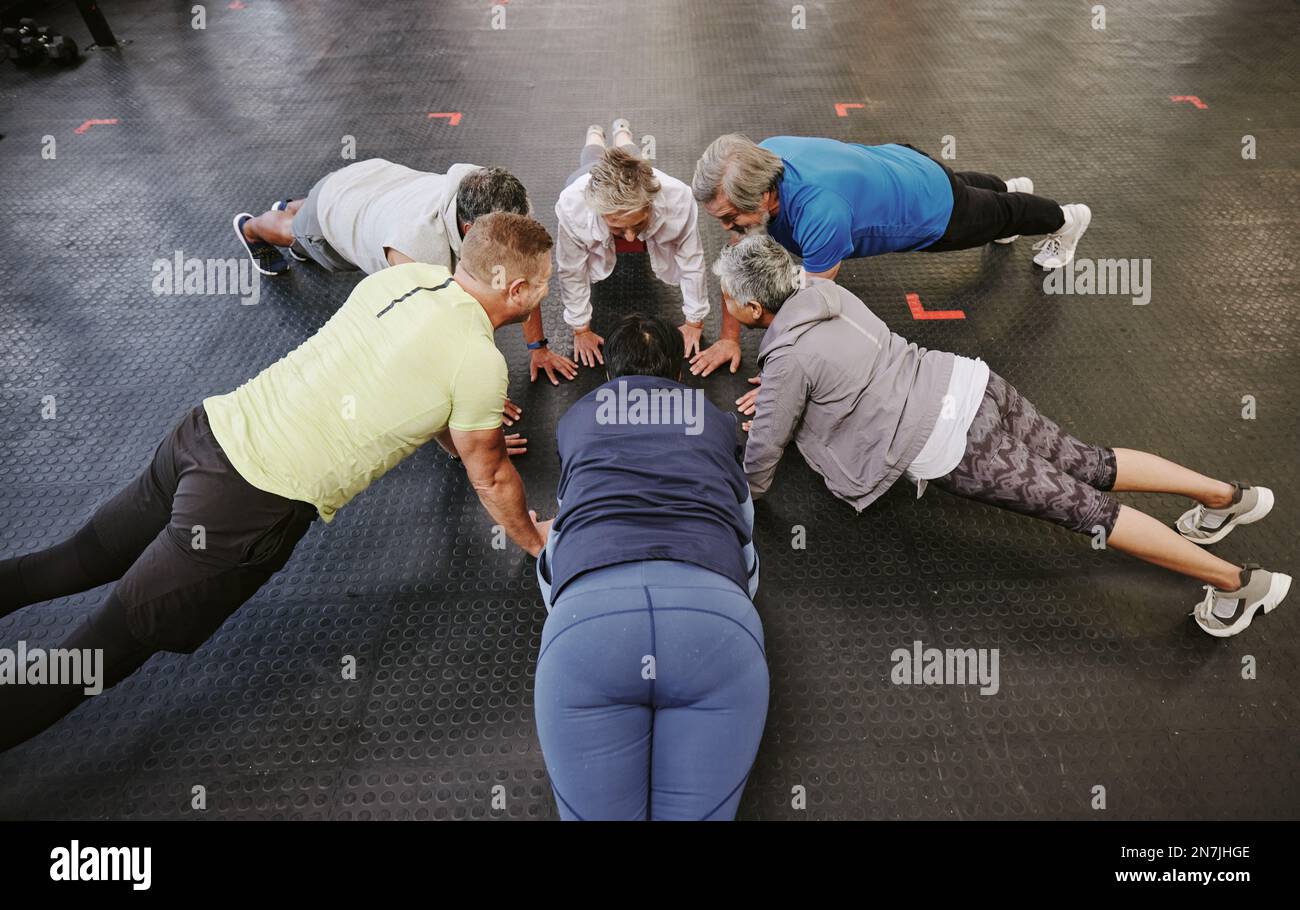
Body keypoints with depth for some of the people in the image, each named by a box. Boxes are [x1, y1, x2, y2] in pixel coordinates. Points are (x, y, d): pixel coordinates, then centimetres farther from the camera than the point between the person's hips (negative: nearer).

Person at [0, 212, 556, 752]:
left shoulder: (403, 274, 9)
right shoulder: (480, 363, -13)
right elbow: (490, 480, 1)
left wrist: (472, 430, 40)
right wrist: (534, 540, 20)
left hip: (210, 428, 7)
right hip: (252, 507, -7)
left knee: (82, 559, 24)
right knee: (113, 646, 5)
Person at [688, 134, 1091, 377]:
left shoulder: (819, 210, -50)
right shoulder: (755, 165, -29)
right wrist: (730, 337, -19)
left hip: (932, 205, -6)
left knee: (999, 216, 27)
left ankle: (1065, 219, 58)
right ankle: (1007, 186, 72)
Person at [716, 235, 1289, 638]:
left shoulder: (788, 358, -17)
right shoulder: (822, 290, 7)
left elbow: (764, 450, -6)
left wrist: (747, 493, 13)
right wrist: (781, 396, 22)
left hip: (955, 451, -7)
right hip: (971, 385, 8)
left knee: (1081, 506, 1)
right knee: (1086, 466, 19)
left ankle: (1238, 582, 10)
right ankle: (1229, 495, 27)